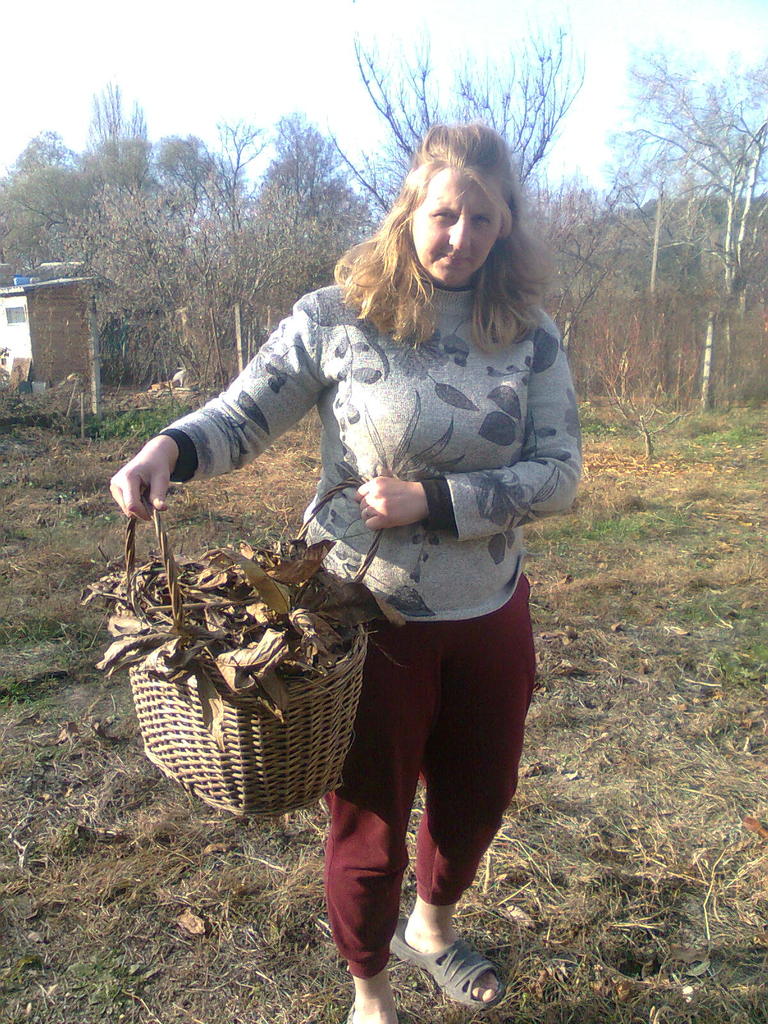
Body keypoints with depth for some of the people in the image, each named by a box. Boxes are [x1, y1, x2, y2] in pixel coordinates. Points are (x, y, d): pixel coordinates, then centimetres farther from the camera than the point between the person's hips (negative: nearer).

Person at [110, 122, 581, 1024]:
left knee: (478, 798, 24)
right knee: (372, 818, 14)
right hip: (368, 617, -3)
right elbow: (246, 414, -5)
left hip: (492, 618, 4)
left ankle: (430, 925, 58)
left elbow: (559, 473, -8)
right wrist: (169, 448, -25)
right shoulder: (336, 317, -10)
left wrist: (430, 500, -19)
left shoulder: (529, 336, -3)